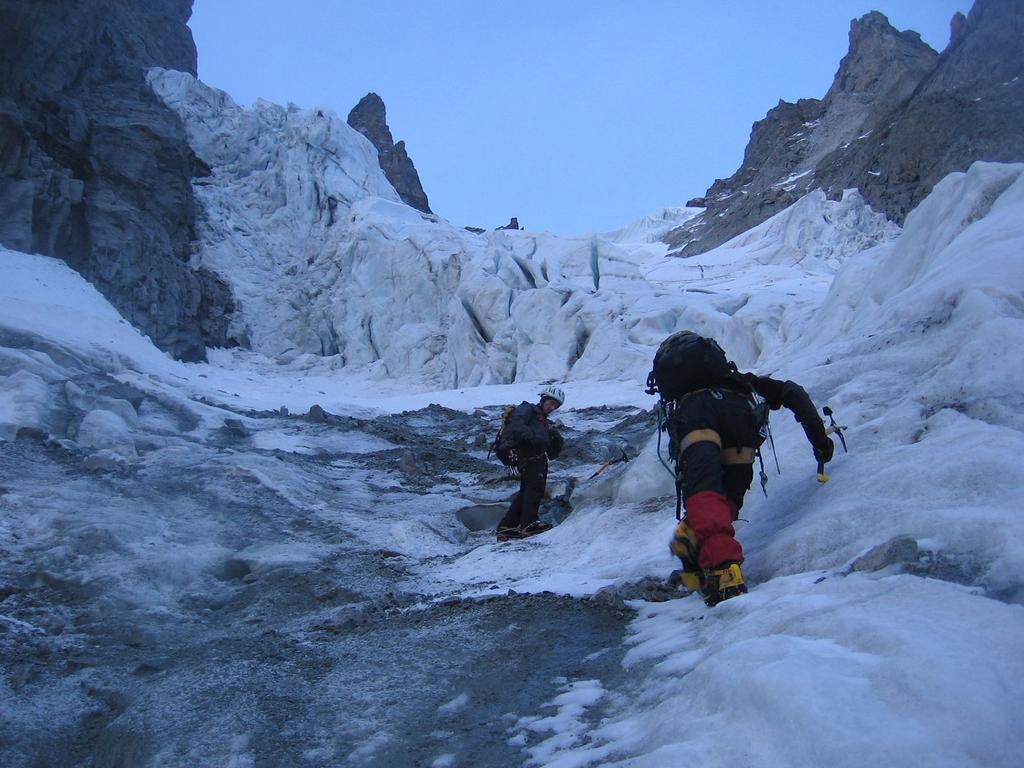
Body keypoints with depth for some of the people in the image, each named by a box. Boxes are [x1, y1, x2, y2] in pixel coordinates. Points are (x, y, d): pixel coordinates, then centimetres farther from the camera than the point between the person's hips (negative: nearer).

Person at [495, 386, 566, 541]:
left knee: (525, 493, 5)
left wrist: (556, 439, 5)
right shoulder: (527, 409, 12)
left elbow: (552, 454, 25)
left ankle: (506, 527, 8)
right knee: (535, 486, -20)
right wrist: (533, 437, -25)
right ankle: (528, 524, -24)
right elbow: (515, 425, -12)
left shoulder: (546, 424, 34)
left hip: (539, 459, 9)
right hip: (529, 456, -8)